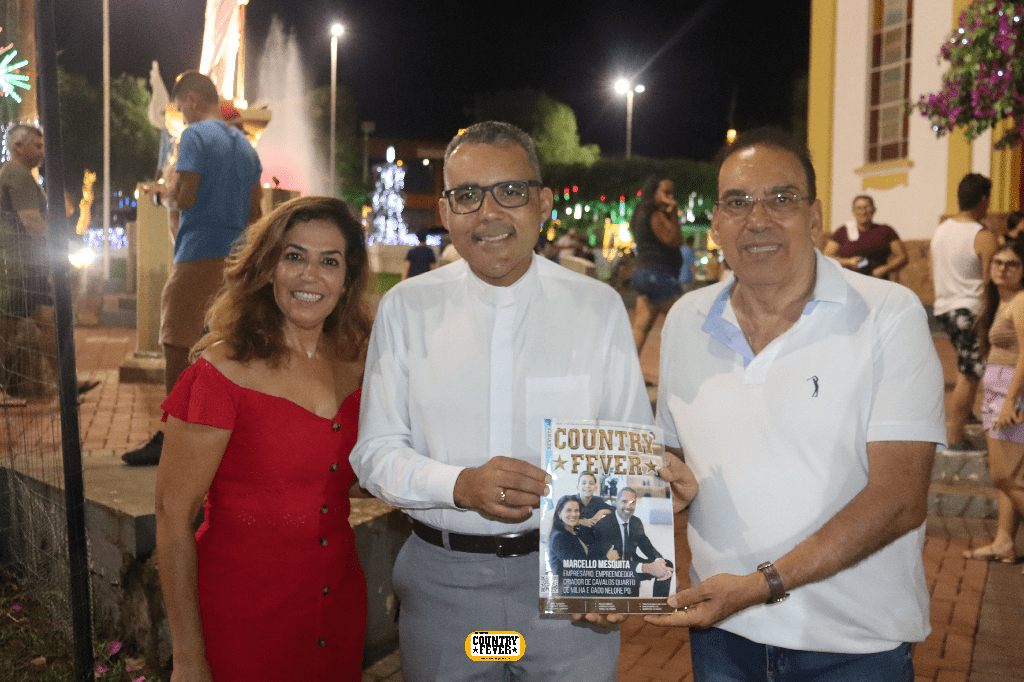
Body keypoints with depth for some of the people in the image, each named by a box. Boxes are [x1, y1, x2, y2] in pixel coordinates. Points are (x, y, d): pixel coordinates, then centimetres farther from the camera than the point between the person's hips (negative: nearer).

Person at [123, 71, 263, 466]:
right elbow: (254, 213, 17)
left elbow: (184, 196, -16)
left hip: (197, 255, -8)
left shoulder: (195, 136, -7)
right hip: (233, 259, 8)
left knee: (176, 347, -2)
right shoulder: (245, 144, 17)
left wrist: (166, 198, 7)